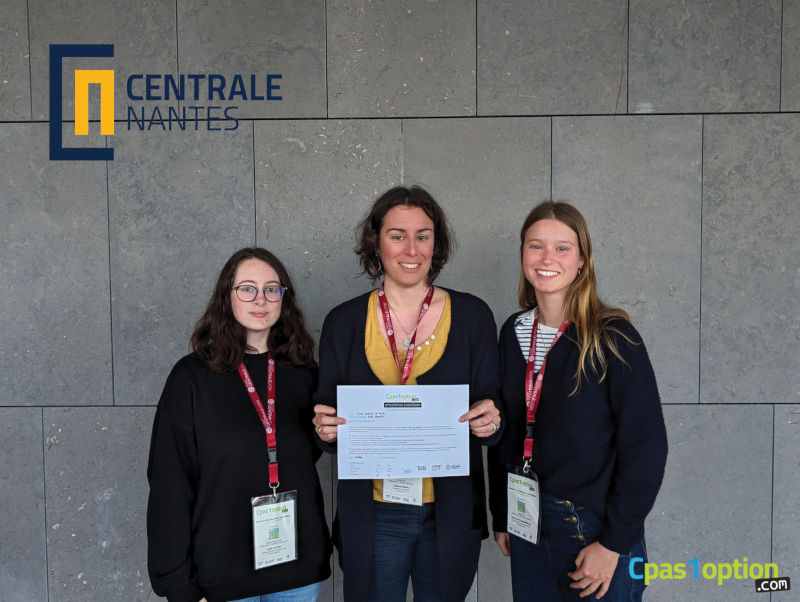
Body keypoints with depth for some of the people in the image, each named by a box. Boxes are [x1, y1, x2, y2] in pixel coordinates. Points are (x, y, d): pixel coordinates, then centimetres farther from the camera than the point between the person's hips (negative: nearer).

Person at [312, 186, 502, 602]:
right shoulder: (343, 322, -1)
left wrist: (491, 422, -20)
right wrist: (326, 429, -17)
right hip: (373, 517, 0)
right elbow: (327, 420, 5)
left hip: (451, 515, 0)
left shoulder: (472, 315, -2)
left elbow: (492, 415, 2)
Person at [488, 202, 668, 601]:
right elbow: (504, 434, 8)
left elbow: (645, 448, -14)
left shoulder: (612, 337, -13)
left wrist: (613, 543, -14)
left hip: (596, 529, -4)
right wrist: (501, 517, 9)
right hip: (527, 526, 5)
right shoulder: (514, 332, 2)